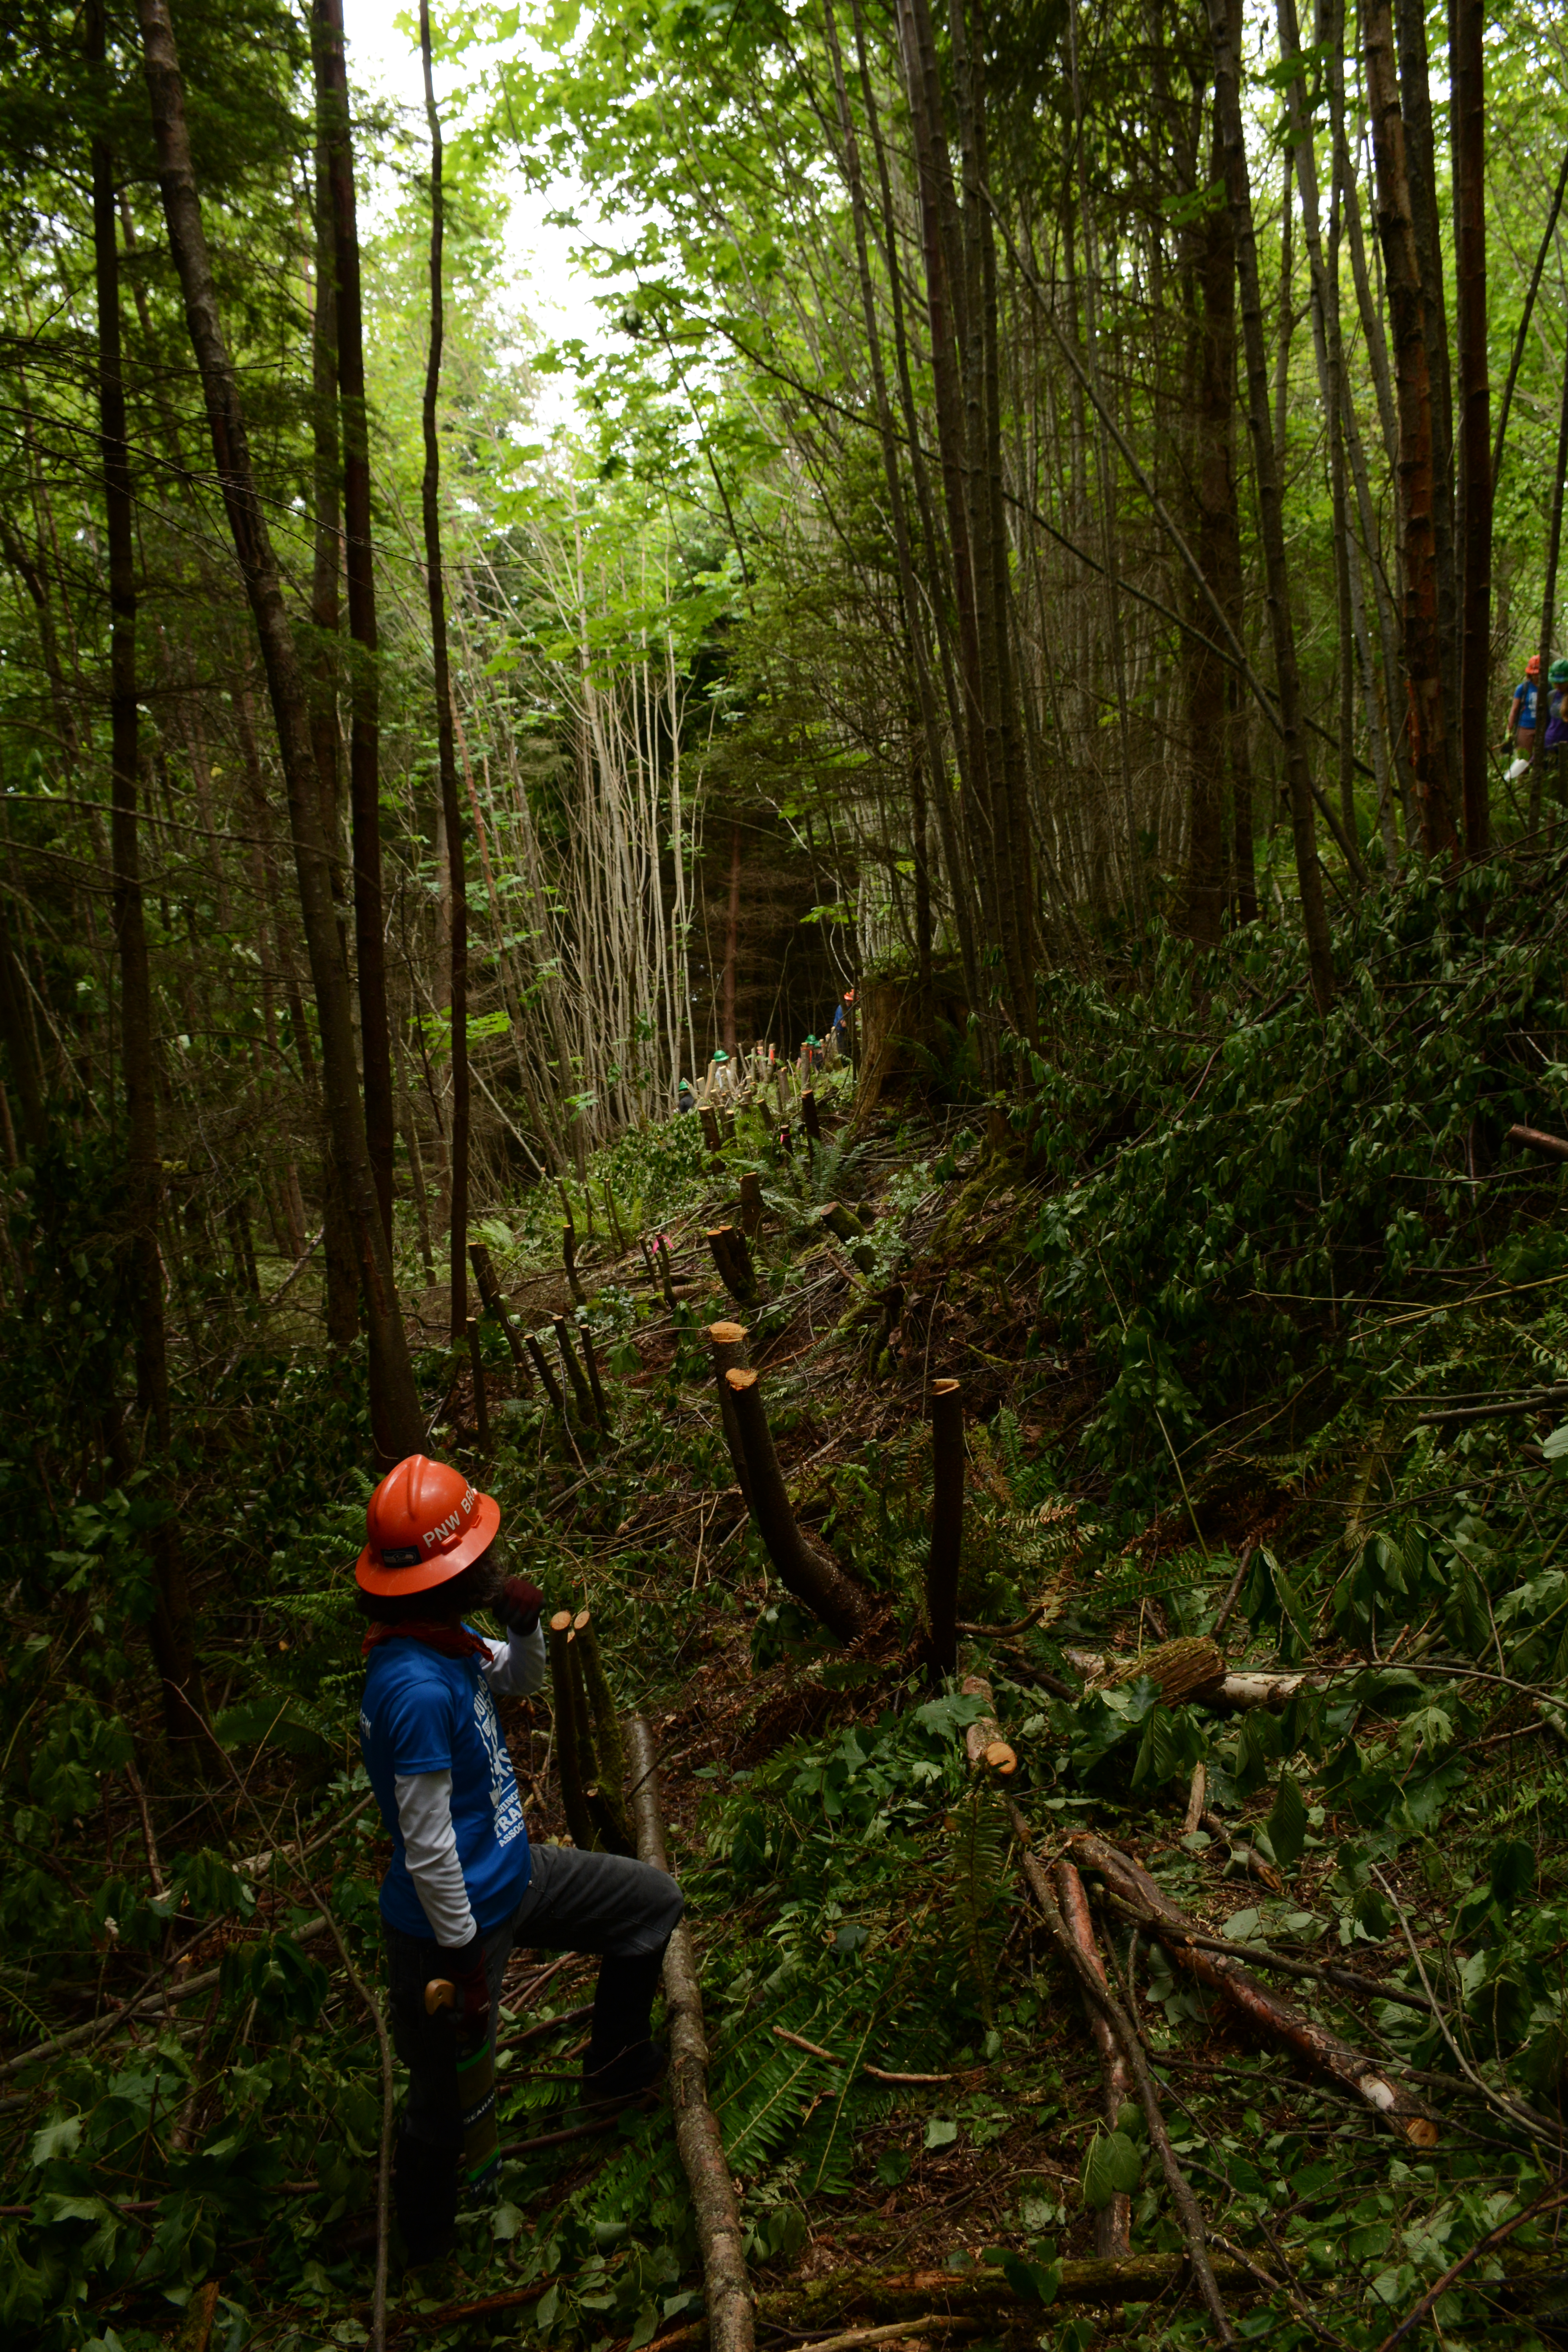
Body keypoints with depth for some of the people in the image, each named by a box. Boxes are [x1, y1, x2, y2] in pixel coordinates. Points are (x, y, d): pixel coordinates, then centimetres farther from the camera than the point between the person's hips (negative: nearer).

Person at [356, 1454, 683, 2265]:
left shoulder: (446, 1637, -6)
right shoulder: (415, 1689, -34)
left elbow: (520, 1680, 15)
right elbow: (427, 1850, -28)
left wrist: (526, 1627, -7)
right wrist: (465, 1958, -18)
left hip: (509, 1878, 9)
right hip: (455, 1917, -9)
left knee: (653, 1901, 20)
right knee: (451, 2093, 13)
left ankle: (616, 2061, 38)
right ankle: (426, 2240, 40)